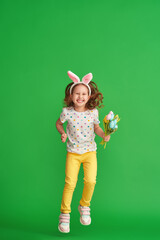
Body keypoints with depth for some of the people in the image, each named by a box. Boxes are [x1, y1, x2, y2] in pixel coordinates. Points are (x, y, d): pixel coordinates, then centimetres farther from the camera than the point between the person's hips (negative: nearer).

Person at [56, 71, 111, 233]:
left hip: (90, 151, 1)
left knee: (90, 180, -12)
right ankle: (64, 213, 12)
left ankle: (84, 206, 18)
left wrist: (104, 135, -10)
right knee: (70, 183, -6)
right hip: (73, 152, -1)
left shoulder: (93, 112, -8)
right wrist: (62, 133, -7)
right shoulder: (67, 112, -10)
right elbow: (58, 123, 10)